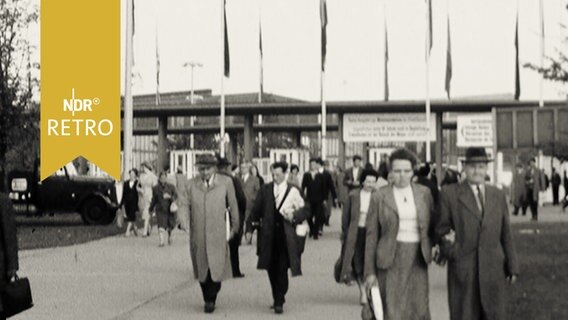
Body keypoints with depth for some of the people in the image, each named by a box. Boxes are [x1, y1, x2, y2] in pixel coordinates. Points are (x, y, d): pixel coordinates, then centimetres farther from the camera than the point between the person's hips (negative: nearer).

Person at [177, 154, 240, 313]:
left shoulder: (225, 183, 1)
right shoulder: (190, 185, 4)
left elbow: (233, 205, 9)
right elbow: (183, 203, -4)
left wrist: (234, 227, 13)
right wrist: (183, 218, -25)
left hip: (218, 235, -2)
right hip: (198, 235, 2)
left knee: (216, 267, -10)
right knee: (201, 268, 8)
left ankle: (211, 299, 6)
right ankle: (207, 299, 25)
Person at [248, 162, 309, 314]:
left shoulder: (293, 191, 1)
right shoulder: (265, 190, 7)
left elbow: (303, 211, 4)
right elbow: (256, 209, 11)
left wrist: (294, 216, -13)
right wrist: (254, 224, 8)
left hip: (285, 235, -3)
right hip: (269, 235, 3)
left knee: (282, 269, -5)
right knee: (271, 268, 8)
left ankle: (279, 302, 0)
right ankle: (278, 299, 22)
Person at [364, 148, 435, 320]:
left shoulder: (424, 193, 6)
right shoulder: (379, 197, -1)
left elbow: (432, 226, 16)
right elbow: (371, 235, 1)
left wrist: (435, 245, 0)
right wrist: (370, 271, 0)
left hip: (417, 260, 2)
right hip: (390, 260, -2)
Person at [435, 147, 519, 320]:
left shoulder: (498, 195, 11)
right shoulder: (449, 194, 1)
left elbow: (506, 234, 12)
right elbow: (441, 229, 2)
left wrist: (512, 267, 9)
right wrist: (450, 251, -14)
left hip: (493, 269, 3)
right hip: (462, 269, -3)